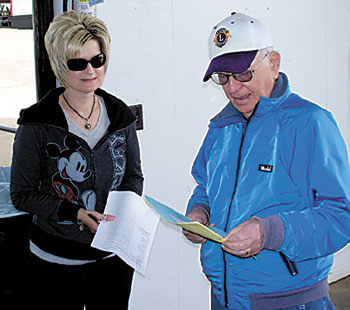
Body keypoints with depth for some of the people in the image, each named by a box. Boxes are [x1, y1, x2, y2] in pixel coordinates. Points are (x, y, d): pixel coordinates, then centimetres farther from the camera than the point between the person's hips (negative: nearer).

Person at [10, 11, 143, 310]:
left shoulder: (120, 116, 0)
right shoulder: (37, 124, -12)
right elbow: (22, 194, -8)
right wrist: (76, 214, -20)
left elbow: (134, 175, 11)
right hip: (56, 260, -3)